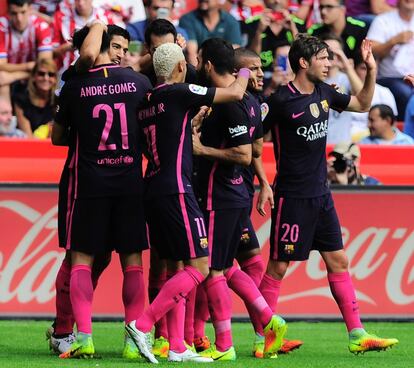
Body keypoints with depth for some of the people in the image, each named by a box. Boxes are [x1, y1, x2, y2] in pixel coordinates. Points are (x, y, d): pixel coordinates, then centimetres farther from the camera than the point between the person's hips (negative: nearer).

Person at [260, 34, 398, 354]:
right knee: (279, 266, -3)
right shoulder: (281, 101, -14)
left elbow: (362, 104, 23)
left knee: (339, 262, 6)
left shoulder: (324, 93, 7)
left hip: (321, 195, 8)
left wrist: (372, 71, 9)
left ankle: (357, 335, 8)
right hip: (292, 196, -8)